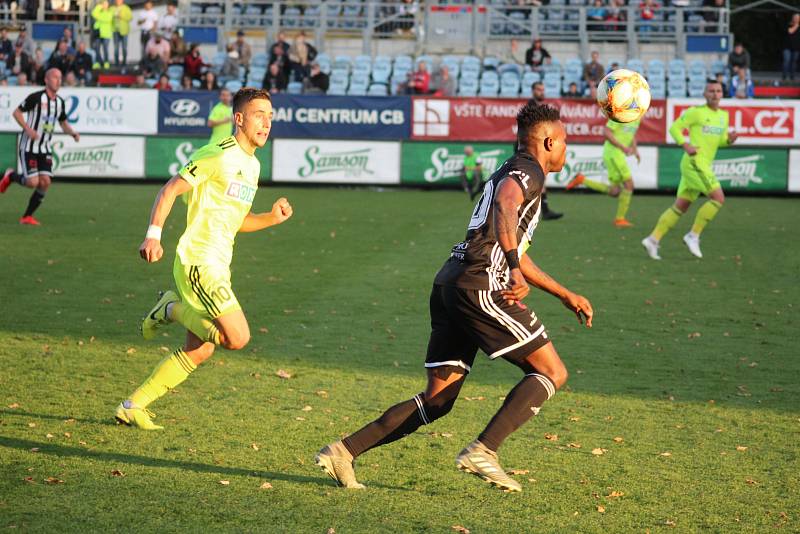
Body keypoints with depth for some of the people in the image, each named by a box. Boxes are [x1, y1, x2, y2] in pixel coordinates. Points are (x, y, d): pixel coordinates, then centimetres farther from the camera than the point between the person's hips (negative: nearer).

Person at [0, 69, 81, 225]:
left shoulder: (60, 102, 7)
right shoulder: (36, 97, -13)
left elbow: (63, 124, 20)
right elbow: (17, 112, -7)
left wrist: (73, 133, -1)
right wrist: (27, 129, -20)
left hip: (45, 149, 6)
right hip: (29, 147, -6)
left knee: (45, 182, -7)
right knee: (33, 182, -14)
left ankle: (27, 216, 6)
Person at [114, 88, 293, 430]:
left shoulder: (252, 165, 17)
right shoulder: (218, 155, -12)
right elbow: (170, 190, -14)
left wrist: (272, 218, 8)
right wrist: (154, 234, -26)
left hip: (218, 266, 10)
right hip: (198, 260, -10)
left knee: (197, 352, 12)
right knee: (237, 338, -19)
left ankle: (132, 407, 20)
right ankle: (173, 309, 3)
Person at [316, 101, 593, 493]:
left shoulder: (513, 172, 30)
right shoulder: (528, 171, -1)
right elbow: (506, 203, -26)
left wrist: (566, 295, 41)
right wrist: (514, 269, -36)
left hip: (450, 285, 9)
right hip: (480, 288, -9)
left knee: (437, 401, 9)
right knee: (552, 373, -3)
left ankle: (345, 450, 3)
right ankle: (483, 452, -15)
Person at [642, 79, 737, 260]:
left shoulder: (724, 115, 16)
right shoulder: (696, 111, -5)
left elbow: (720, 140, 24)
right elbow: (674, 128, -2)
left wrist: (730, 139, 1)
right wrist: (686, 145, -17)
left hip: (704, 165, 8)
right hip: (695, 162, -8)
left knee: (680, 207, 8)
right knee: (718, 198, -17)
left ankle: (653, 239, 10)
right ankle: (694, 235, -10)